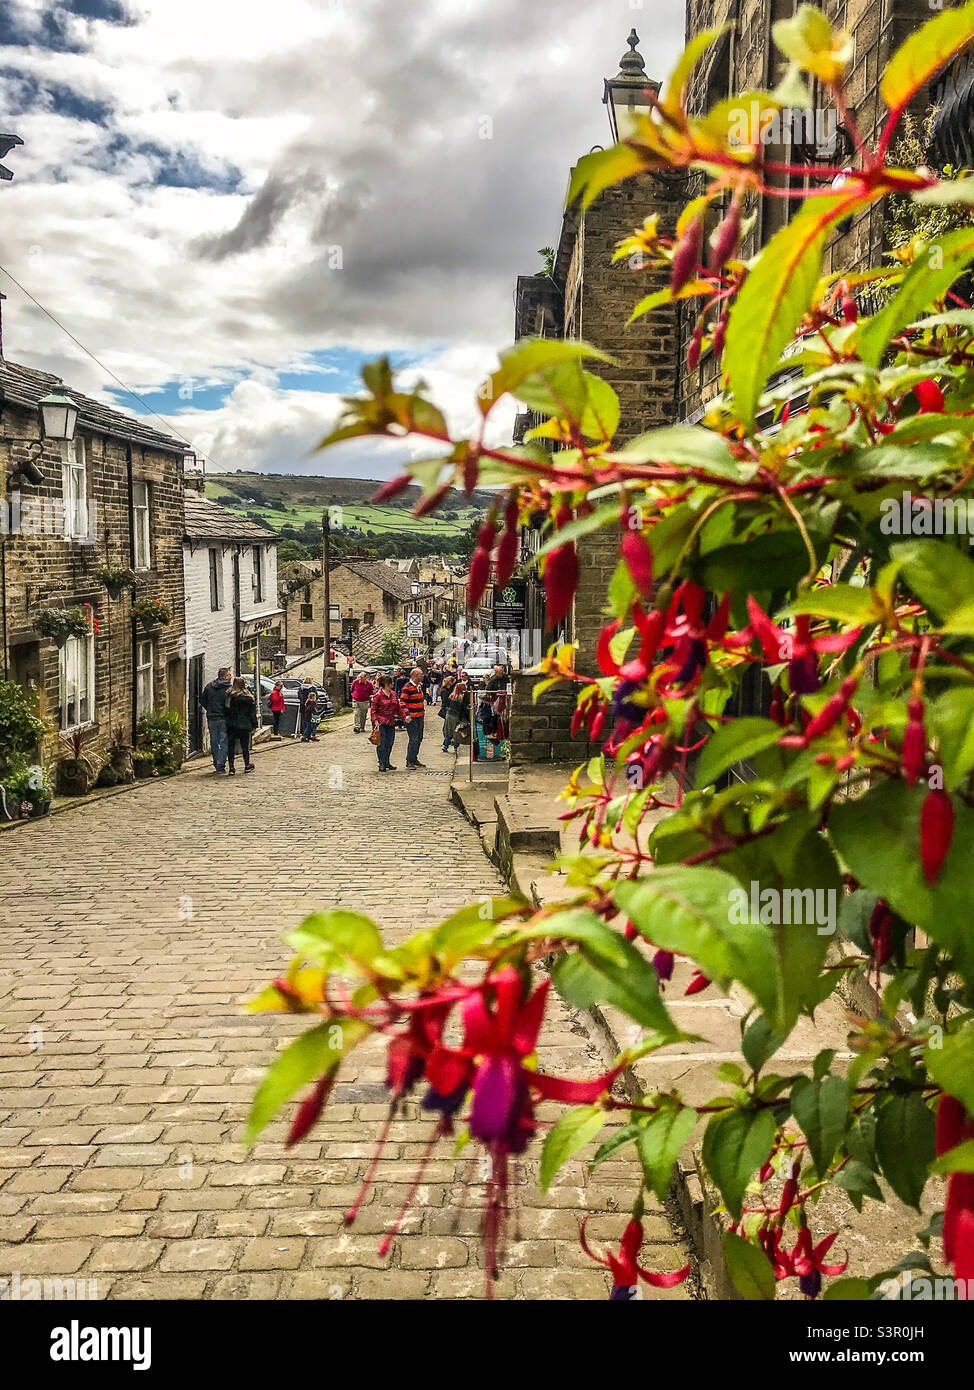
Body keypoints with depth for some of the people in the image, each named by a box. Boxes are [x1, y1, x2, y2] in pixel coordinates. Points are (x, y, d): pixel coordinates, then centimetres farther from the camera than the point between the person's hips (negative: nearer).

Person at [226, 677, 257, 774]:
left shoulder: (229, 696, -4)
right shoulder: (249, 698, -5)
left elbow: (226, 711, 2)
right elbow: (253, 713, -1)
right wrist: (253, 727, 6)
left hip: (231, 726, 0)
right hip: (244, 726, 0)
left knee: (230, 746, 6)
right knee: (245, 746, 12)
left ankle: (231, 767, 3)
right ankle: (247, 765, 22)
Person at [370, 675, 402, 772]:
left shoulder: (393, 694, 12)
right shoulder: (378, 695, -8)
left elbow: (397, 708, 21)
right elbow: (373, 710, -9)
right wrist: (375, 721, -19)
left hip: (391, 723, 6)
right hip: (381, 723, -6)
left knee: (389, 743, 8)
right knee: (381, 744, -4)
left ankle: (387, 763, 18)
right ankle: (382, 764, 3)